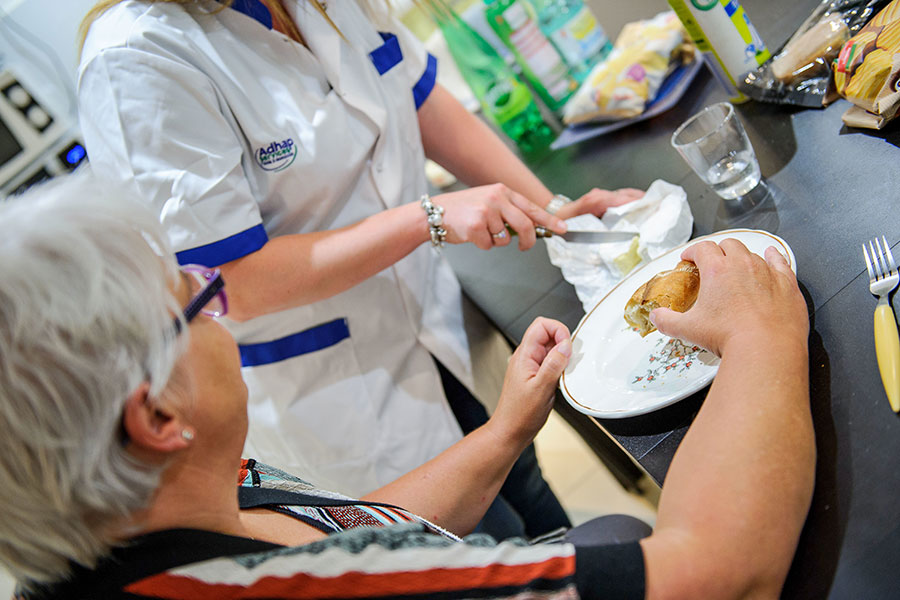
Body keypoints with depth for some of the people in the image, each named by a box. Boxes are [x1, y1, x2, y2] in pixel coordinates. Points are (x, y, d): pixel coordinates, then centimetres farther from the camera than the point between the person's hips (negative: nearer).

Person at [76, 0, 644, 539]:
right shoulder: (136, 59, -27)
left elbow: (429, 107, 5)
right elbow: (240, 287, -29)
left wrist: (551, 208, -4)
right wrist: (431, 217, -30)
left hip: (444, 331, 7)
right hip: (324, 393, -6)